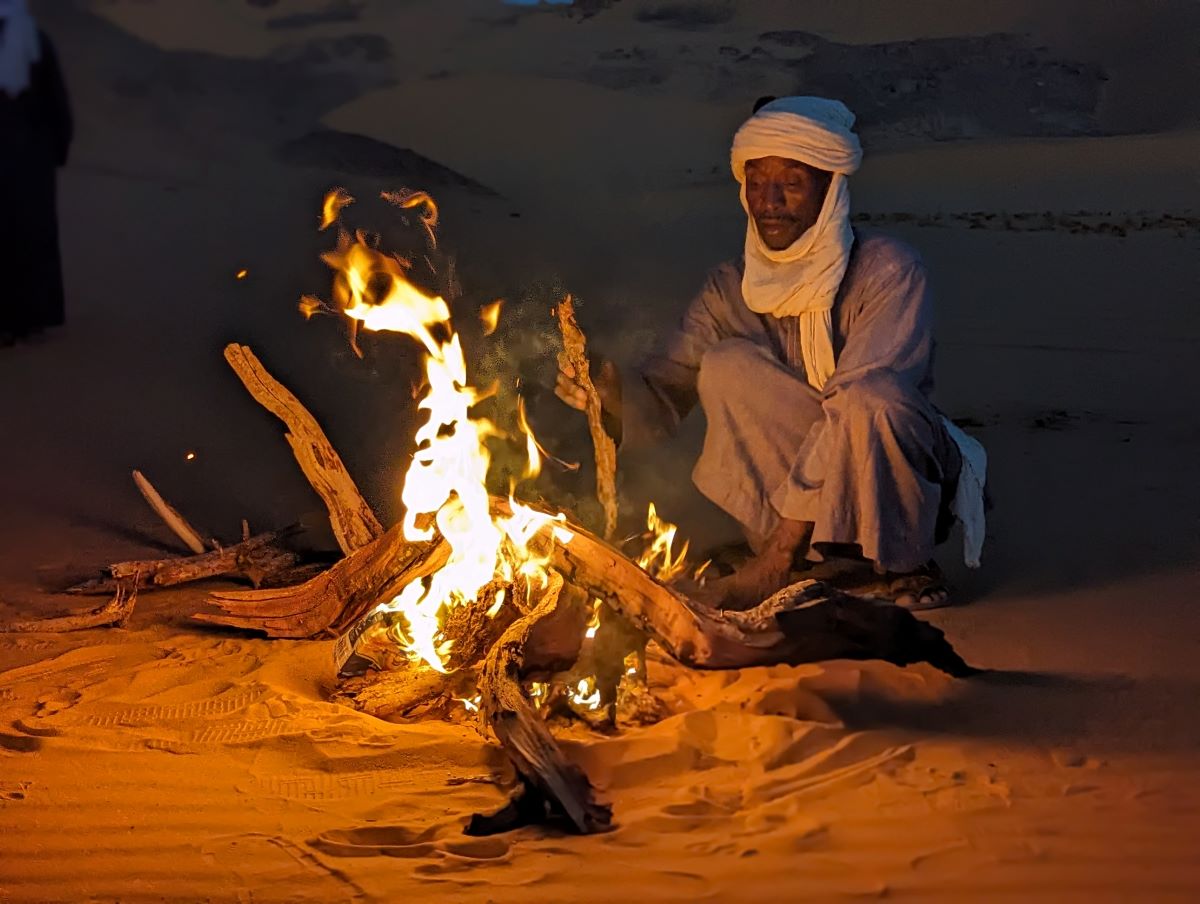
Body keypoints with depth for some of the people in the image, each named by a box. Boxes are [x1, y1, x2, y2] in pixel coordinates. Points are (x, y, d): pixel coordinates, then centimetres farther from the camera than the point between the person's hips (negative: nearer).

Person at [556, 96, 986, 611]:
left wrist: (782, 545, -31)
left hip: (899, 485, -3)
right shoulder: (730, 291, -2)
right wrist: (614, 399, -32)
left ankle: (904, 560, -10)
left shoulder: (888, 271, -18)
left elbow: (858, 404, -27)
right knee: (726, 365, -19)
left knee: (873, 398, -37)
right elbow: (663, 400, -6)